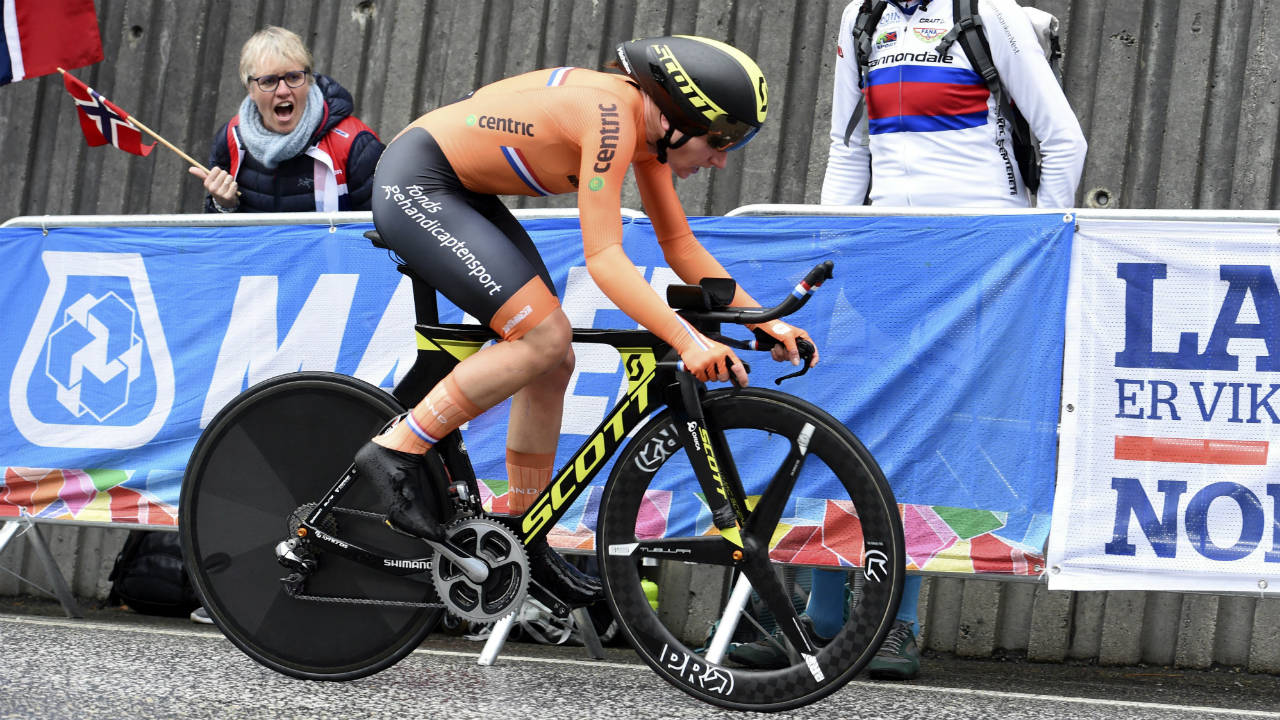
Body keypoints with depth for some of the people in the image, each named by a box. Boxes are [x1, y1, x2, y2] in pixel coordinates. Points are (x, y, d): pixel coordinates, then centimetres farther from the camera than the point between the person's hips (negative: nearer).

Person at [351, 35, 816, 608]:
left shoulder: (648, 126, 2)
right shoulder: (610, 115, -26)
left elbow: (679, 244, 9)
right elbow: (604, 259, -31)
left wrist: (765, 322, 1)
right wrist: (685, 340, -38)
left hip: (460, 194, 10)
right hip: (414, 187, -10)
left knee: (552, 364, 6)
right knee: (544, 337, -19)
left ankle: (526, 546, 14)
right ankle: (394, 453, -12)